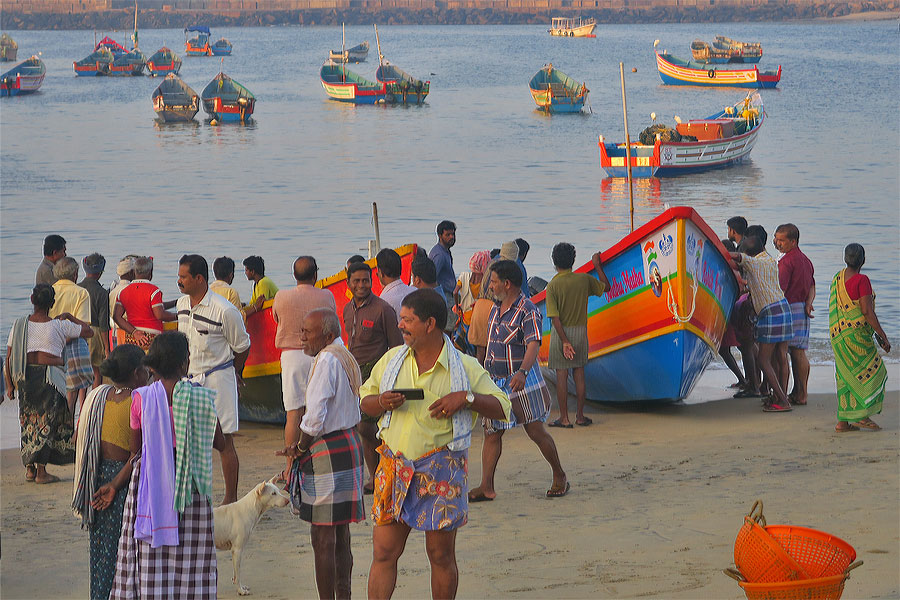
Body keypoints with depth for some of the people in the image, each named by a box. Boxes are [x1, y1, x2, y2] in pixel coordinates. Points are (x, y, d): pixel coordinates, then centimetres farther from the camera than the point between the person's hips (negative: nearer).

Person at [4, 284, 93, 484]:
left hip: (25, 377, 3)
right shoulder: (59, 327, -4)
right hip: (50, 376, -3)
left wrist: (10, 385, 11)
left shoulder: (19, 325, 1)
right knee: (47, 422, 4)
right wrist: (69, 317, 20)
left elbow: (9, 358, 2)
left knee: (29, 421, 15)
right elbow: (88, 331, 11)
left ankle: (30, 468, 16)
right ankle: (41, 471, 3)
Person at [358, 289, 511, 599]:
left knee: (441, 556, 5)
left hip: (441, 469, -2)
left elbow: (502, 407, 0)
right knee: (383, 553, -2)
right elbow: (365, 402, 17)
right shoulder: (392, 359, 9)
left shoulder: (465, 368, -2)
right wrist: (381, 402, -7)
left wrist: (466, 397, -16)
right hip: (395, 466, 3)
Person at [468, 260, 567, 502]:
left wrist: (522, 373, -42)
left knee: (536, 431, -2)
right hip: (495, 381, 7)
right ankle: (486, 487, 2)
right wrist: (485, 373, 28)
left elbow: (533, 345, -26)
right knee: (491, 433, 1)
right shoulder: (496, 309, 12)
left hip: (522, 381, -7)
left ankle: (559, 478, 16)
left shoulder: (527, 311, -14)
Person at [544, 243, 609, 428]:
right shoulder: (584, 280, -4)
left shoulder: (552, 286, -13)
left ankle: (564, 418, 5)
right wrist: (598, 266, 24)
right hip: (580, 330, 3)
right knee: (579, 374, 12)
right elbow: (606, 286, 14)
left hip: (561, 332, -3)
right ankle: (580, 416, 16)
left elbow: (555, 317, -17)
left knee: (561, 375, 3)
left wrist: (564, 341, -16)